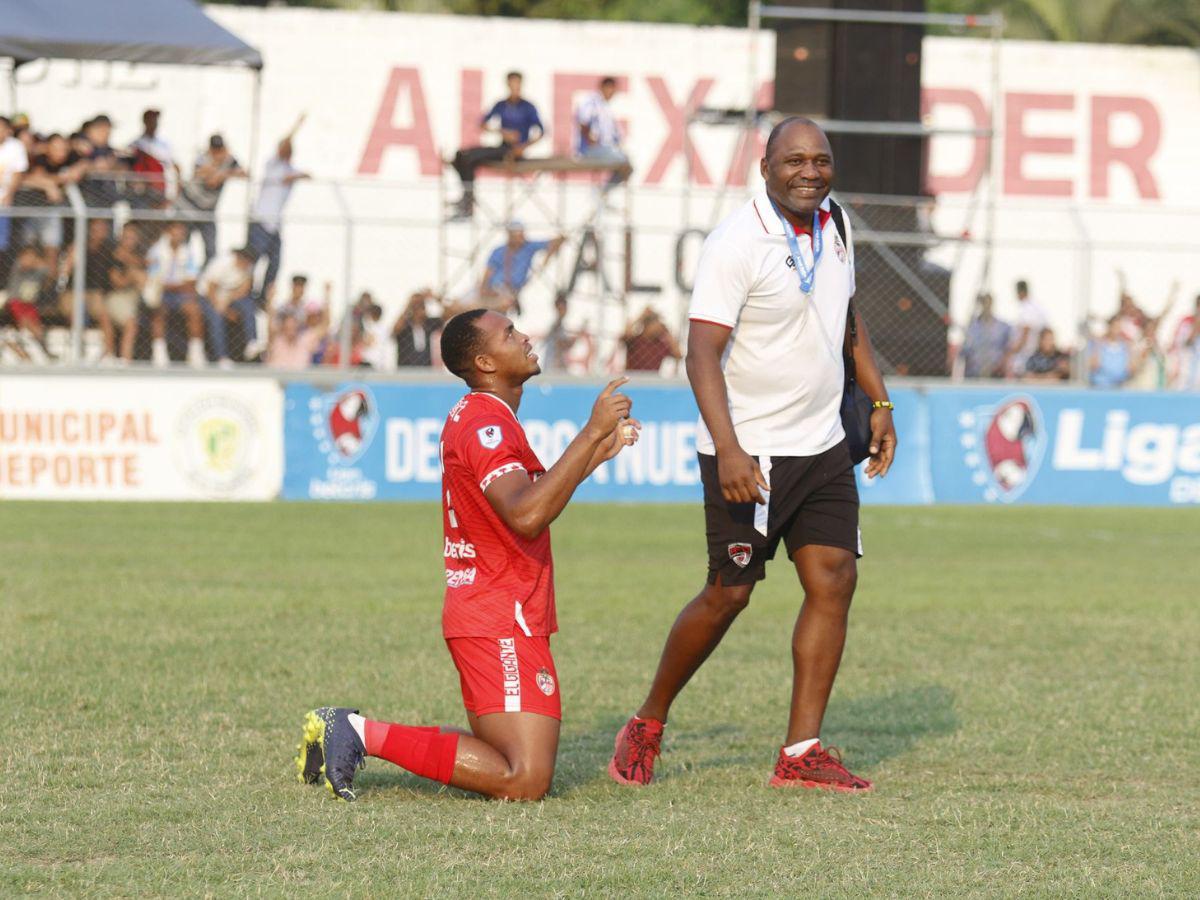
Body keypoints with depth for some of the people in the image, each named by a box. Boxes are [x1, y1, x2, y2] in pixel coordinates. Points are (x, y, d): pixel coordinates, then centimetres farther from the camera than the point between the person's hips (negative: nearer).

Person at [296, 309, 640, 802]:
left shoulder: (482, 418, 19)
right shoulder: (485, 424, -15)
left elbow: (533, 503, 31)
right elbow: (526, 516, -30)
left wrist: (597, 451, 23)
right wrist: (591, 433, -28)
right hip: (502, 621, -11)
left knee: (516, 769, 13)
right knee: (525, 781, -17)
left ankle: (349, 733, 10)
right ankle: (364, 734, -14)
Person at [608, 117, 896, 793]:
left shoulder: (832, 227, 7)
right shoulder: (736, 245, -17)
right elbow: (703, 355, -22)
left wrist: (879, 401, 20)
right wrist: (728, 449, -32)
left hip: (823, 445, 7)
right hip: (749, 454, -7)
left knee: (834, 580, -3)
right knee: (729, 595, -3)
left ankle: (801, 752, 0)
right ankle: (648, 725, 18)